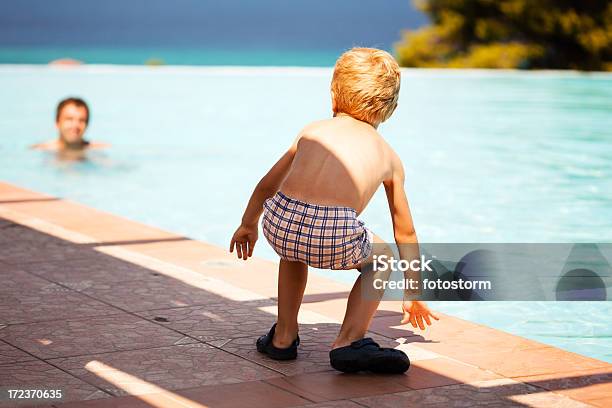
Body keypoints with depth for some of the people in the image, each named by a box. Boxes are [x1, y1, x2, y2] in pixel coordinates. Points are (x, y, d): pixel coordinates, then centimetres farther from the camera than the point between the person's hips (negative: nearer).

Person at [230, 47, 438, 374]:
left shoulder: (312, 131, 26)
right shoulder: (389, 156, 24)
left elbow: (267, 184, 38)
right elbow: (405, 233, 33)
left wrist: (248, 224, 57)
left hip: (280, 223, 3)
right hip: (335, 237, -3)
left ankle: (283, 336, 38)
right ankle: (349, 340, 14)